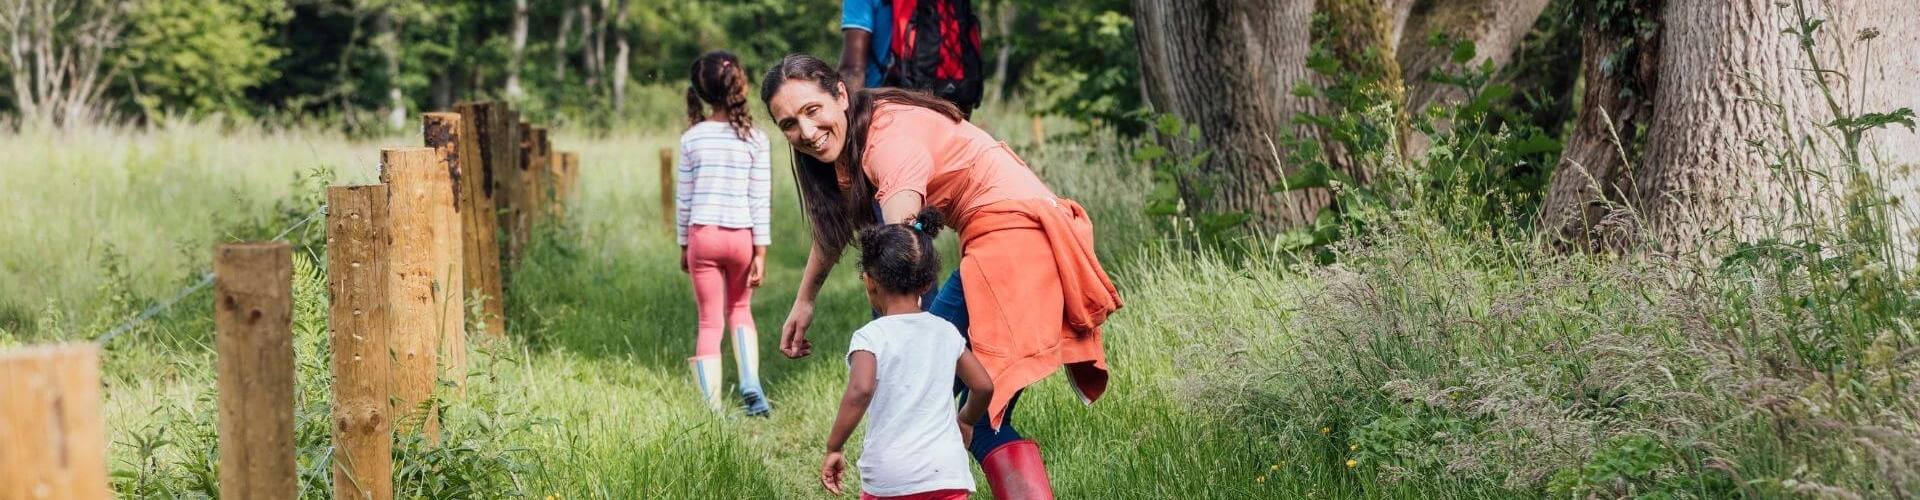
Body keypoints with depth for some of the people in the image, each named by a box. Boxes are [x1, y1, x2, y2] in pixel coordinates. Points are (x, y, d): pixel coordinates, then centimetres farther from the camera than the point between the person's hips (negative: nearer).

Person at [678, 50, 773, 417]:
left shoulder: (692, 138, 0)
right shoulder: (755, 140, -4)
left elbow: (683, 197, 4)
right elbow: (760, 200, -4)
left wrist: (683, 246, 14)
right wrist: (761, 252, 0)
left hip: (702, 235, 0)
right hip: (741, 235, 0)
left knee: (710, 322, 5)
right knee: (740, 309, 23)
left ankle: (712, 408, 1)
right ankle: (751, 385, 6)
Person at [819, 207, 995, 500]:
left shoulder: (870, 337, -5)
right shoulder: (946, 333, 10)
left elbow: (860, 391, -21)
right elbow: (984, 386, 16)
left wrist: (833, 448, -13)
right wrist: (966, 421, 36)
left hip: (890, 475, -3)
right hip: (947, 473, 3)